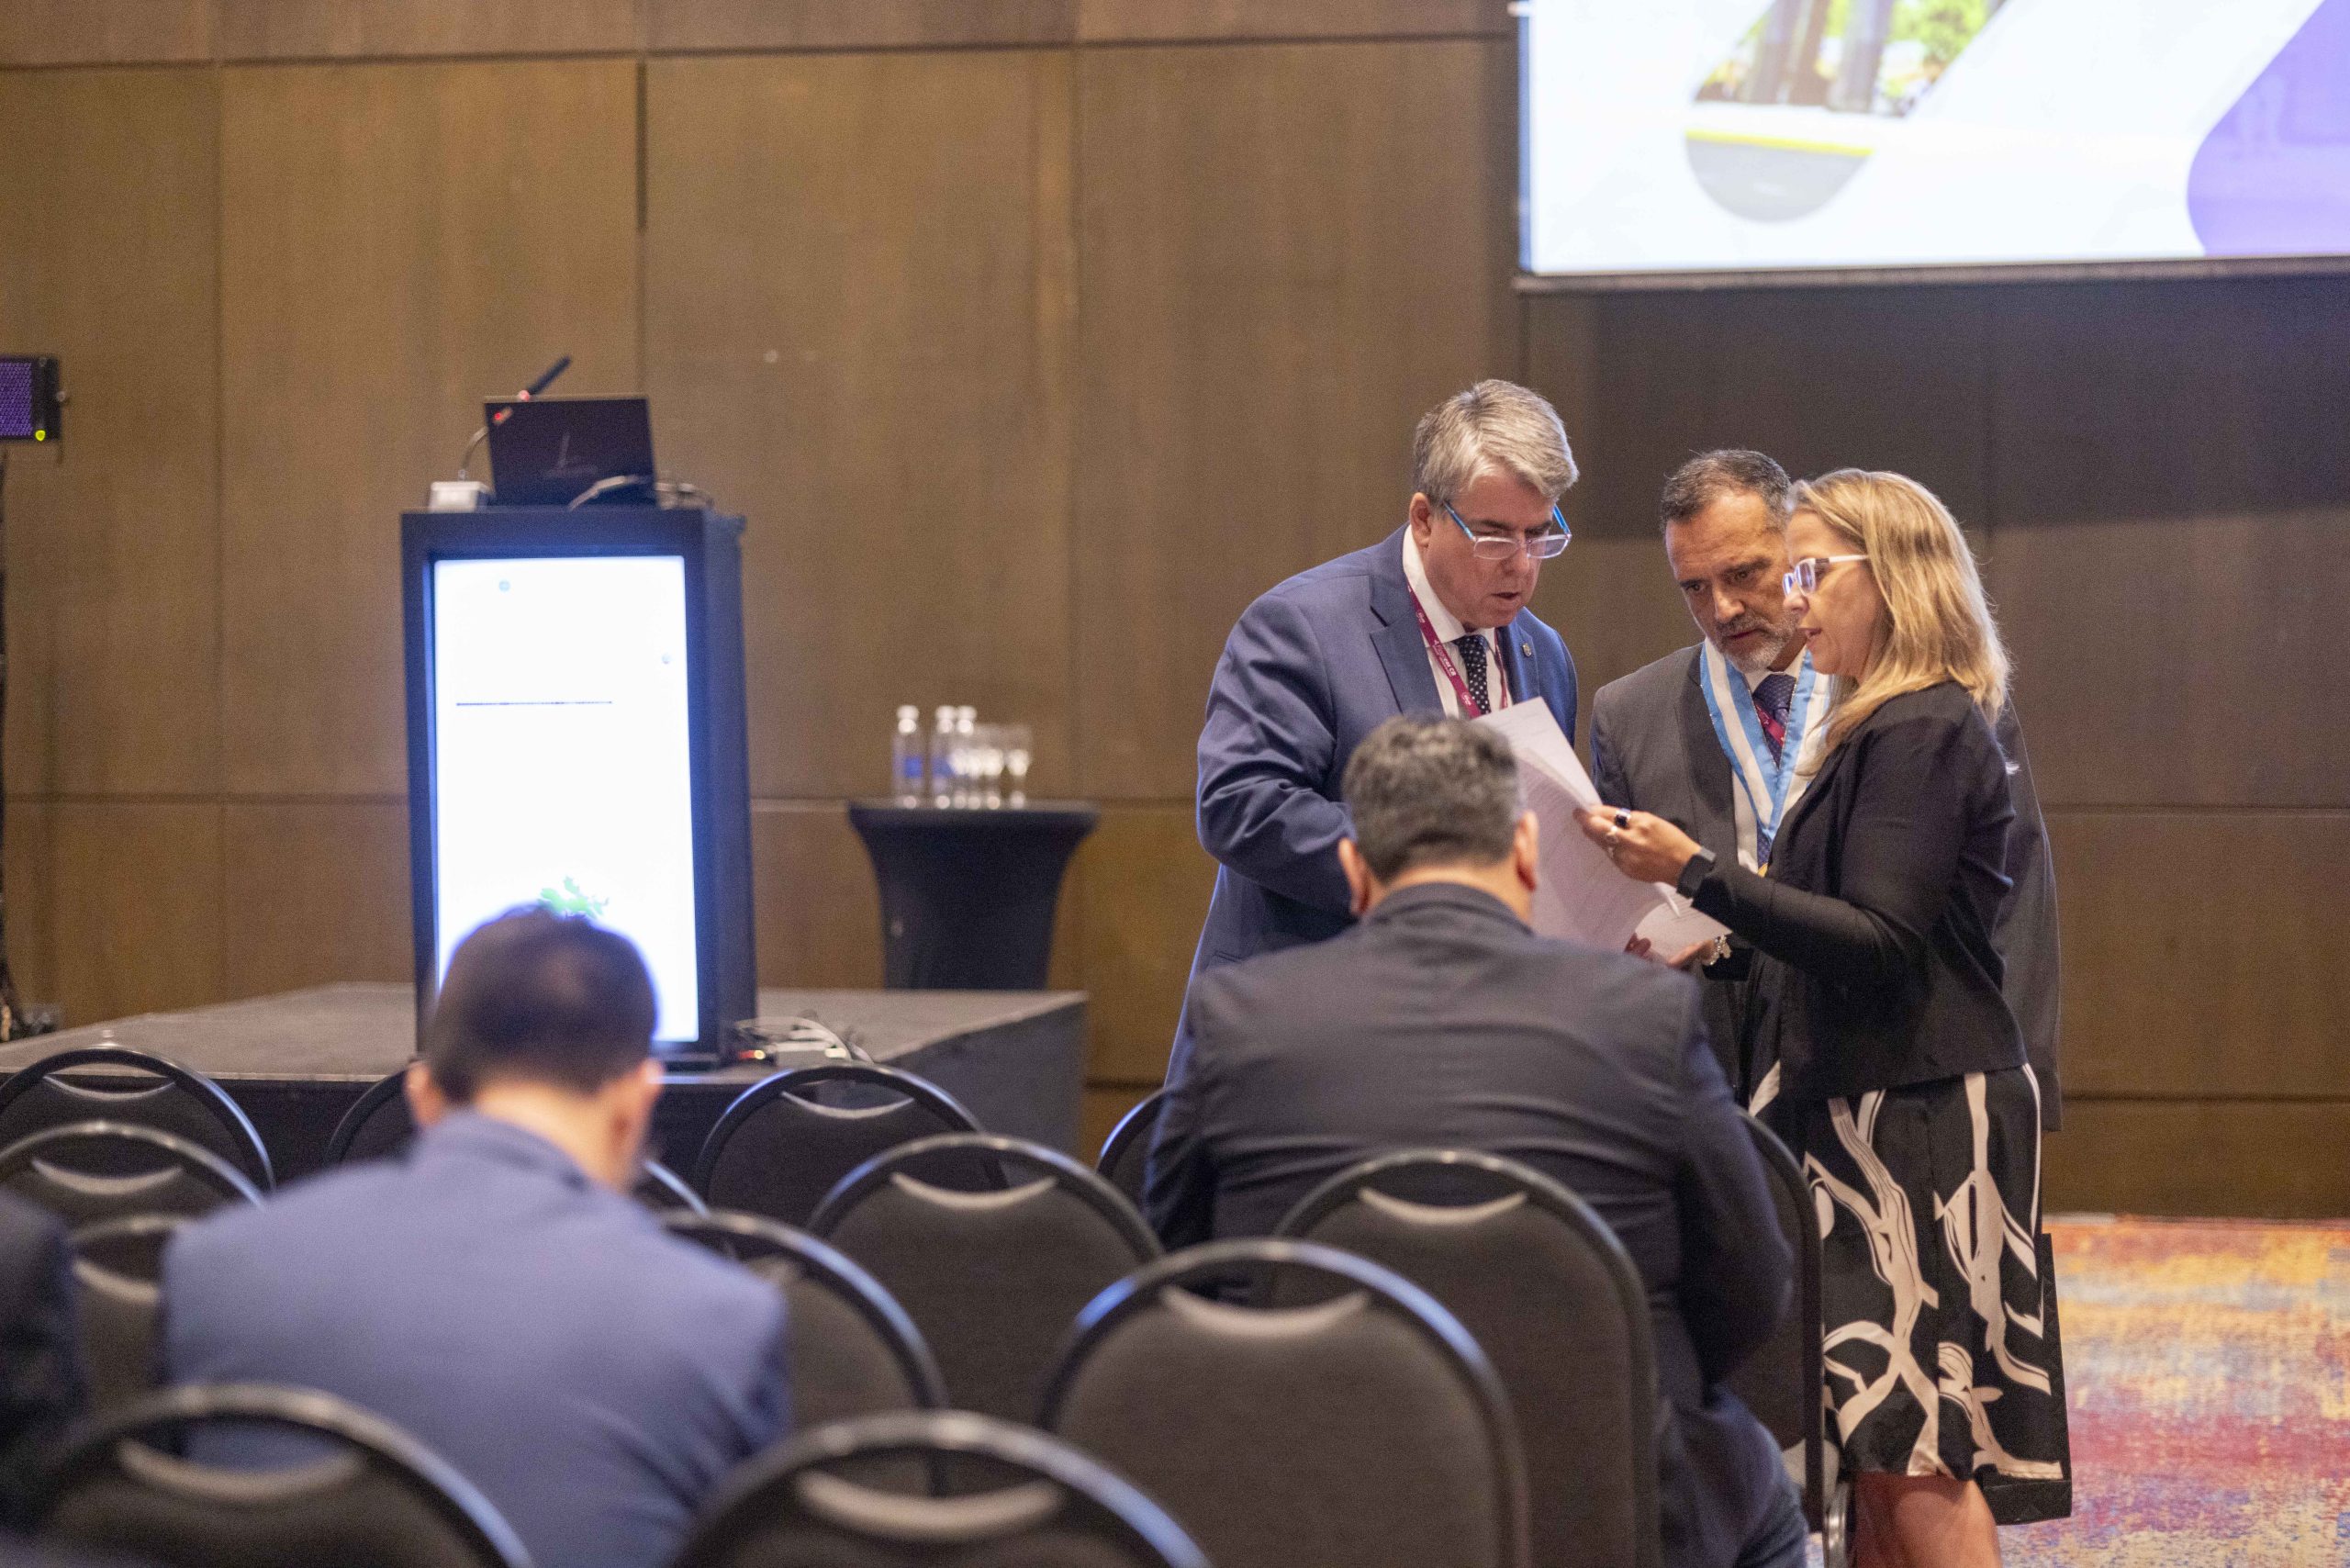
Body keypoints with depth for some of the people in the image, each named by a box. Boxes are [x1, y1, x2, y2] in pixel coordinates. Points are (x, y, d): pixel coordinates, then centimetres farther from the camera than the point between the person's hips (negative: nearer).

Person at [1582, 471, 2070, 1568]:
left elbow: (1879, 943, -20)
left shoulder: (1923, 734, -12)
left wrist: (1699, 873, -22)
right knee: (1877, 1450, 8)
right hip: (1865, 1112, 10)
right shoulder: (1885, 728, 17)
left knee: (1914, 1452, -8)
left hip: (1916, 1122, -10)